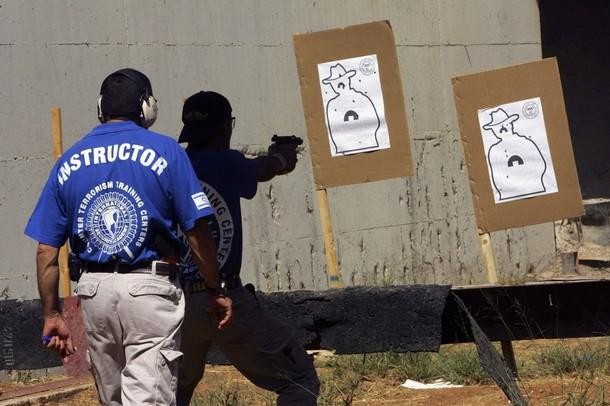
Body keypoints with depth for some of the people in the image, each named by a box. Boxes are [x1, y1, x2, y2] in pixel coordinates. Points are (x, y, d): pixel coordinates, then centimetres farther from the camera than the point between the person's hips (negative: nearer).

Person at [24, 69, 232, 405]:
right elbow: (197, 232, -6)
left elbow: (46, 250, 6)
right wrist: (215, 292, 5)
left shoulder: (68, 162, 8)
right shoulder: (165, 151, -2)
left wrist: (51, 315, 11)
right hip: (150, 289, -4)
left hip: (93, 289, 4)